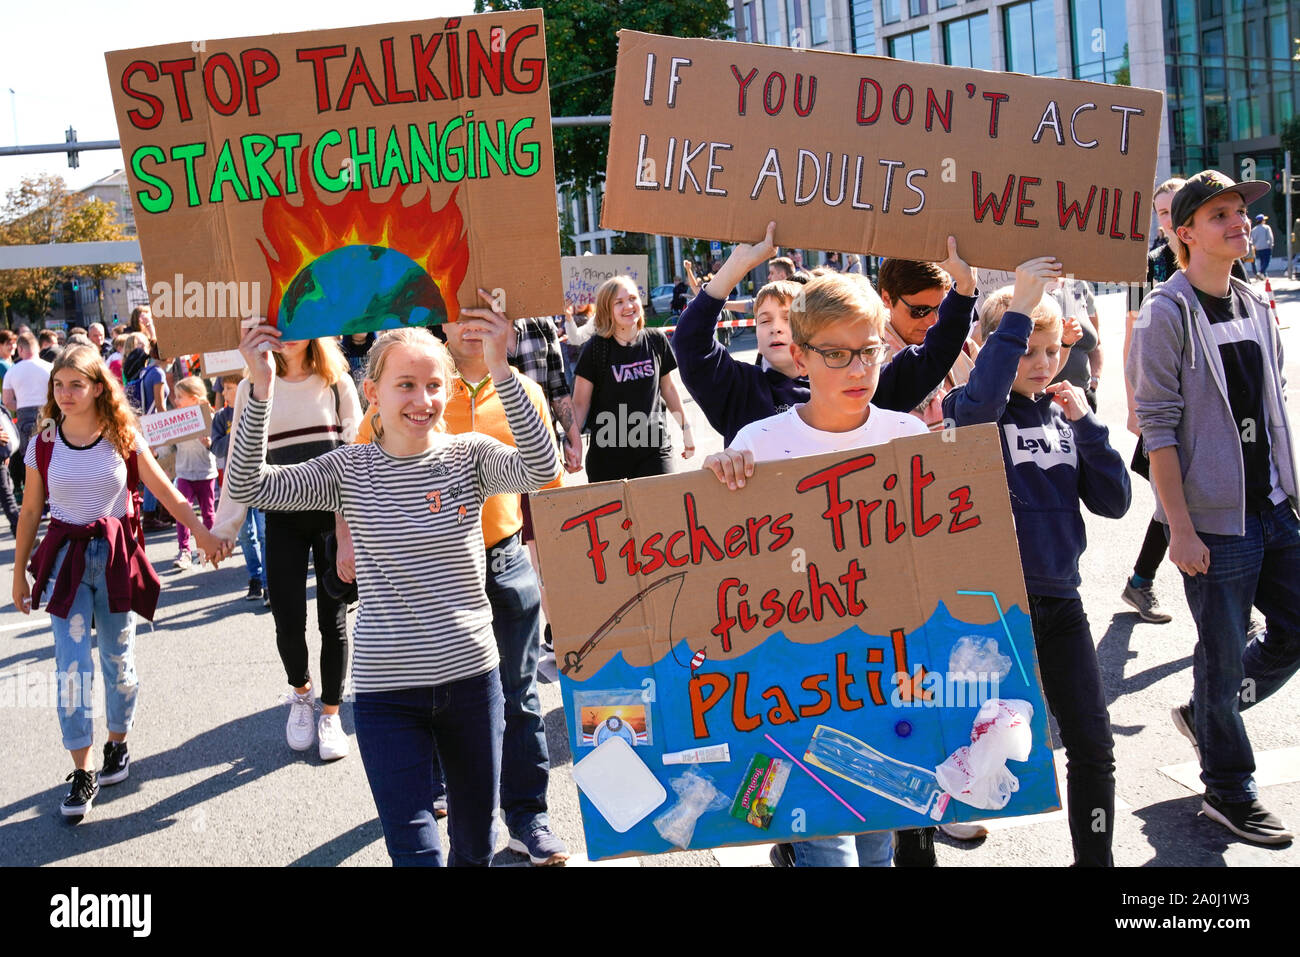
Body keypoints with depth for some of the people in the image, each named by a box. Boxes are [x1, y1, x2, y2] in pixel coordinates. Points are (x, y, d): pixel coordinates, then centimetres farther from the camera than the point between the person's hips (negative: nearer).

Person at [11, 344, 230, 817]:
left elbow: (166, 492, -2)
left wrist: (203, 534, -13)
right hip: (65, 559, 0)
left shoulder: (124, 440, -3)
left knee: (119, 660, 9)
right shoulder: (43, 446, -1)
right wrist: (19, 574, 10)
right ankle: (83, 772, 1)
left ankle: (118, 745, 31)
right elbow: (30, 513, 7)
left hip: (116, 555, 0)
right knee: (72, 666, -6)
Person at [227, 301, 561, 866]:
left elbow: (542, 469, -22)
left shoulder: (469, 455, -3)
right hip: (386, 691, -1)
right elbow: (247, 486, -8)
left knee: (474, 845, 17)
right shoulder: (351, 470, -1)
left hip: (471, 676, 1)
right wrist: (260, 390, -20)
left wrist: (500, 371, -31)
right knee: (415, 851, -5)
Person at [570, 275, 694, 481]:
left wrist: (685, 428, 23)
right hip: (608, 453, -2)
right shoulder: (595, 348, -4)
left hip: (655, 447, 2)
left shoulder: (656, 341, 5)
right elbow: (580, 404, -3)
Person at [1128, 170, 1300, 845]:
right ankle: (1229, 795, 20)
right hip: (1213, 518, -7)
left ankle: (1203, 714, 35)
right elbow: (1157, 428, -14)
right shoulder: (1167, 313, -11)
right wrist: (1180, 529, -18)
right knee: (1223, 657, 3)